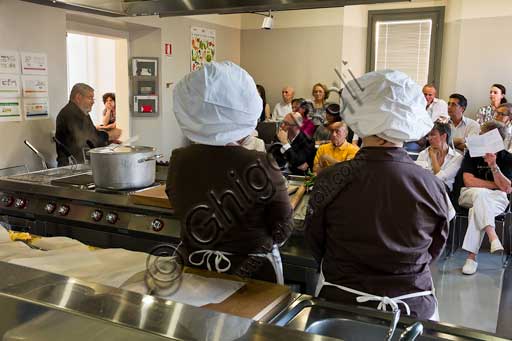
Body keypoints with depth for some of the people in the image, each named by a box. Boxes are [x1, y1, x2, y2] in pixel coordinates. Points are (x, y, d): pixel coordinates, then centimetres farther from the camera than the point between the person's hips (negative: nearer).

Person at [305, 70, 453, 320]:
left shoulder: (330, 180, -19)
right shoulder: (433, 187, -15)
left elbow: (315, 244, -3)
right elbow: (434, 250, 1)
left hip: (340, 302, -1)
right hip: (414, 308, 2)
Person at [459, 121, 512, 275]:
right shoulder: (472, 154, 1)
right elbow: (469, 181, -10)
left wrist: (493, 165, -21)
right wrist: (496, 185, -8)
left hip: (497, 198, 0)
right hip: (470, 194, 1)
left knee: (476, 210, -34)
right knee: (480, 193, -37)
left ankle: (472, 256, -38)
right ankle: (493, 237, -49)